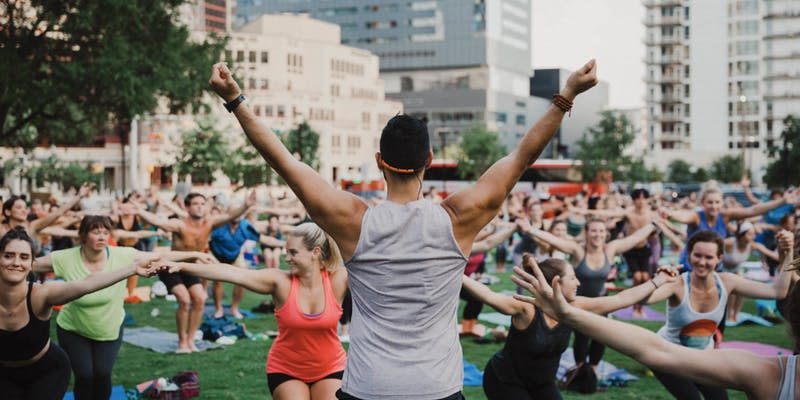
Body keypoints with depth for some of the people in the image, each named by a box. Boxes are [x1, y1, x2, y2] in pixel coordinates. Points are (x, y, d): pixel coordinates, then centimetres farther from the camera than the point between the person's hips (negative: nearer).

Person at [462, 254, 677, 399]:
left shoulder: (574, 307, -13)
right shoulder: (526, 309, -32)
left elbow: (622, 299, -8)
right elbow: (490, 296, -49)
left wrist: (658, 281, -7)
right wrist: (458, 276, -63)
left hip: (541, 382, 7)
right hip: (505, 381, -6)